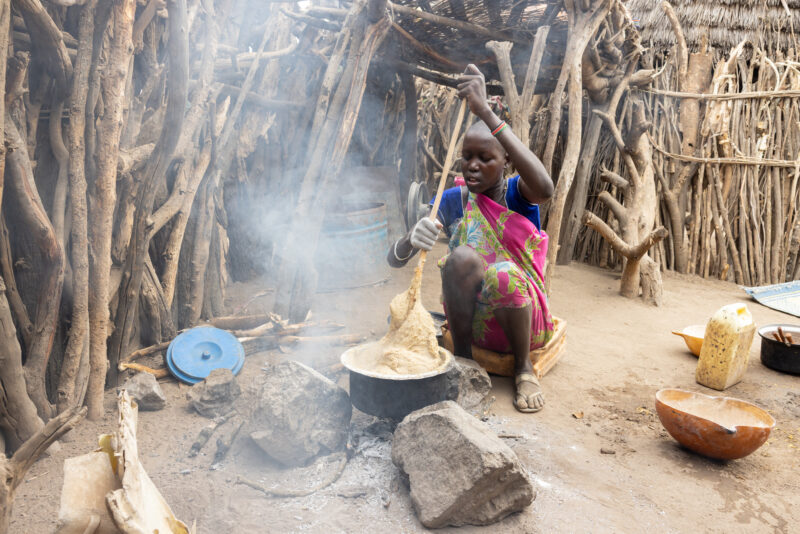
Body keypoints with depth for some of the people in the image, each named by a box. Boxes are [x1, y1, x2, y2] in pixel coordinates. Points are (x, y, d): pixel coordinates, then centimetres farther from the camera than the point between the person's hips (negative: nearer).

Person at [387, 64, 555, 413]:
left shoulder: (516, 193, -6)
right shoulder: (454, 200, 0)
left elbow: (544, 188, -35)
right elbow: (394, 259, -6)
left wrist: (486, 113, -39)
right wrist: (412, 239, -32)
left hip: (523, 321, -1)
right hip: (473, 324, 1)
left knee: (504, 272, -34)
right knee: (463, 257, -29)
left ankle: (524, 368, -7)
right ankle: (461, 356, -7)